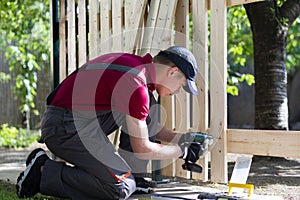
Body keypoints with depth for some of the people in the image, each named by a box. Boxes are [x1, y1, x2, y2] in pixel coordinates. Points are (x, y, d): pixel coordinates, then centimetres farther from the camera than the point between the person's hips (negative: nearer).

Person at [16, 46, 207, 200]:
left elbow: (147, 125, 27)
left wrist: (180, 138, 18)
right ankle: (44, 172, -8)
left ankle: (132, 175, 10)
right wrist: (181, 151, 1)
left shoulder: (136, 64, 12)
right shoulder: (136, 86, -19)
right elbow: (142, 149, -13)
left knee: (148, 104, 11)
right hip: (66, 129, -10)